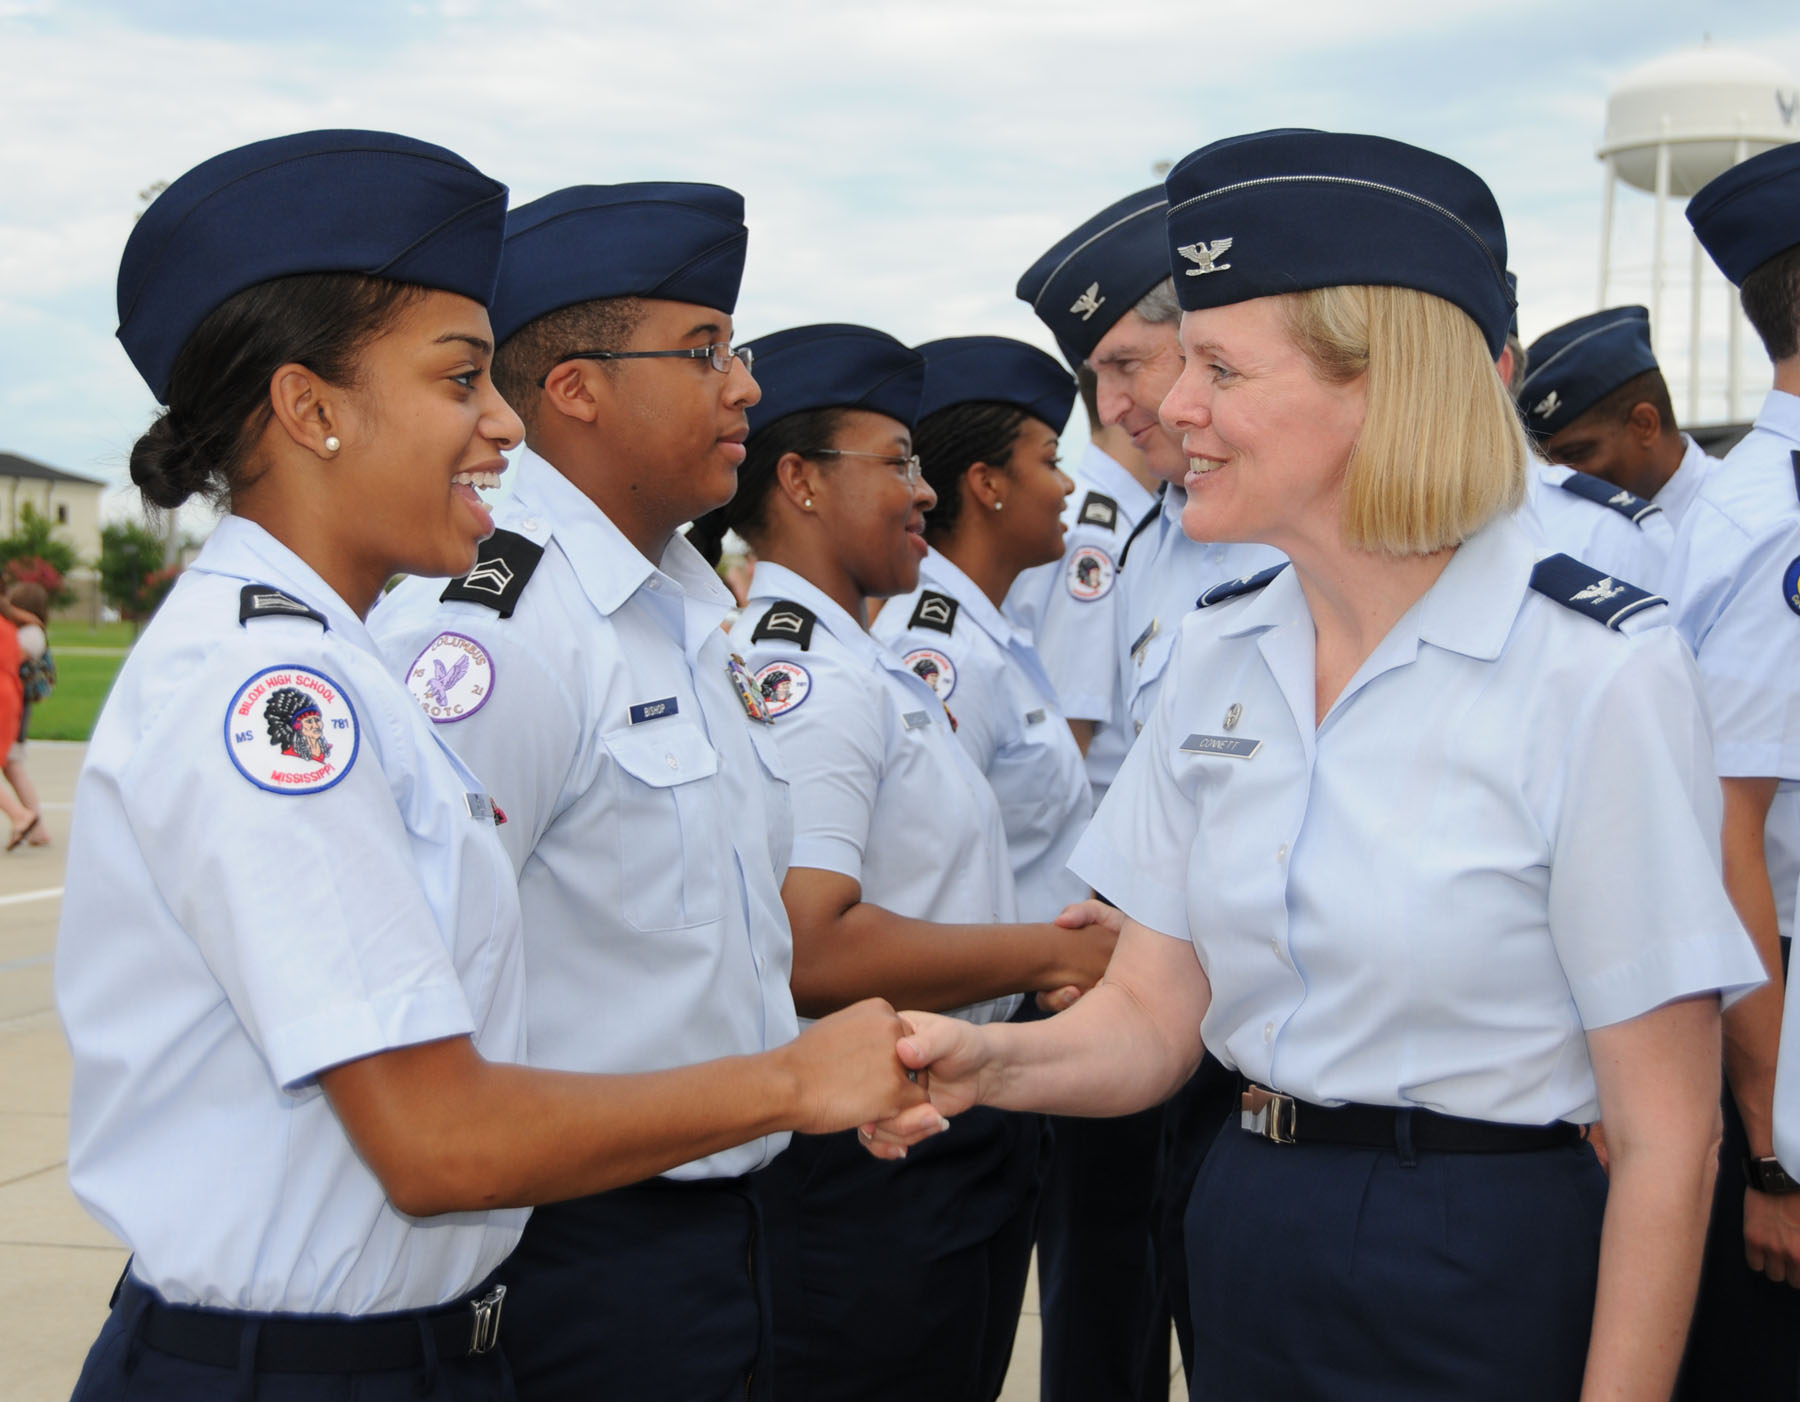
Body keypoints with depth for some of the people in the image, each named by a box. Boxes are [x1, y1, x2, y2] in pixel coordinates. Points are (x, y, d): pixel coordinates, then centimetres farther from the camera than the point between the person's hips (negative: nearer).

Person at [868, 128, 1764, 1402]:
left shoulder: (1597, 672, -18)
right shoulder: (1221, 653, 2)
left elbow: (1667, 1140, -16)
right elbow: (1152, 1017, 4)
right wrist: (990, 1063, -15)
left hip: (1485, 1285, -6)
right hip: (1245, 1242, 6)